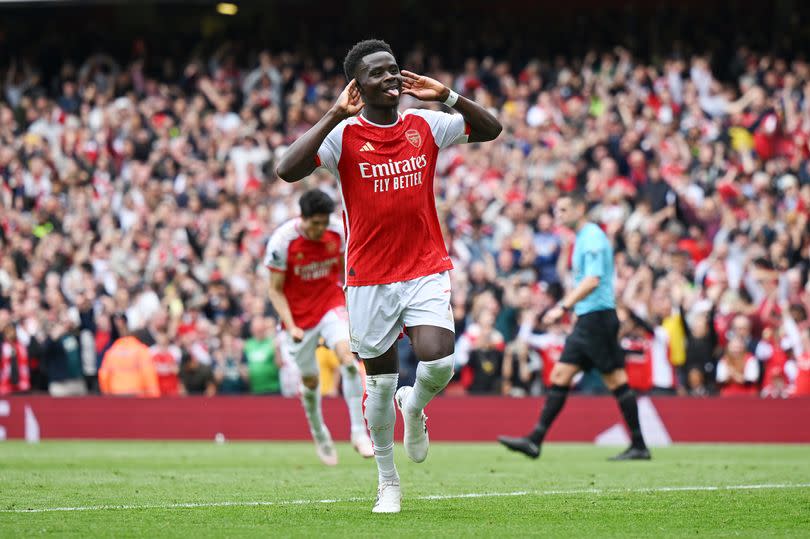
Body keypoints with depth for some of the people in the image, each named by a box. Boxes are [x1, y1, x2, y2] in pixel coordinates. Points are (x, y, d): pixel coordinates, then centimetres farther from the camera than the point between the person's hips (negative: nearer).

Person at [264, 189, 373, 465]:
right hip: (298, 315, -1)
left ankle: (358, 432, -20)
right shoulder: (282, 241, -19)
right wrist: (291, 326, -20)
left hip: (331, 305, 1)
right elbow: (275, 289, -12)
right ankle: (319, 434, 35)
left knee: (348, 355, -24)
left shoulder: (337, 230, -10)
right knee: (310, 380, 7)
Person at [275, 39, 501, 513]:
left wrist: (447, 96, -6)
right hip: (369, 278, -2)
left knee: (439, 364, -18)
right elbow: (288, 171, -21)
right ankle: (388, 481, 22)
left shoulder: (425, 127, 3)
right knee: (381, 382, 5)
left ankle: (414, 407, 18)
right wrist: (336, 115, -22)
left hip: (426, 269, 2)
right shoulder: (344, 135, -6)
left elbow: (491, 129, 9)